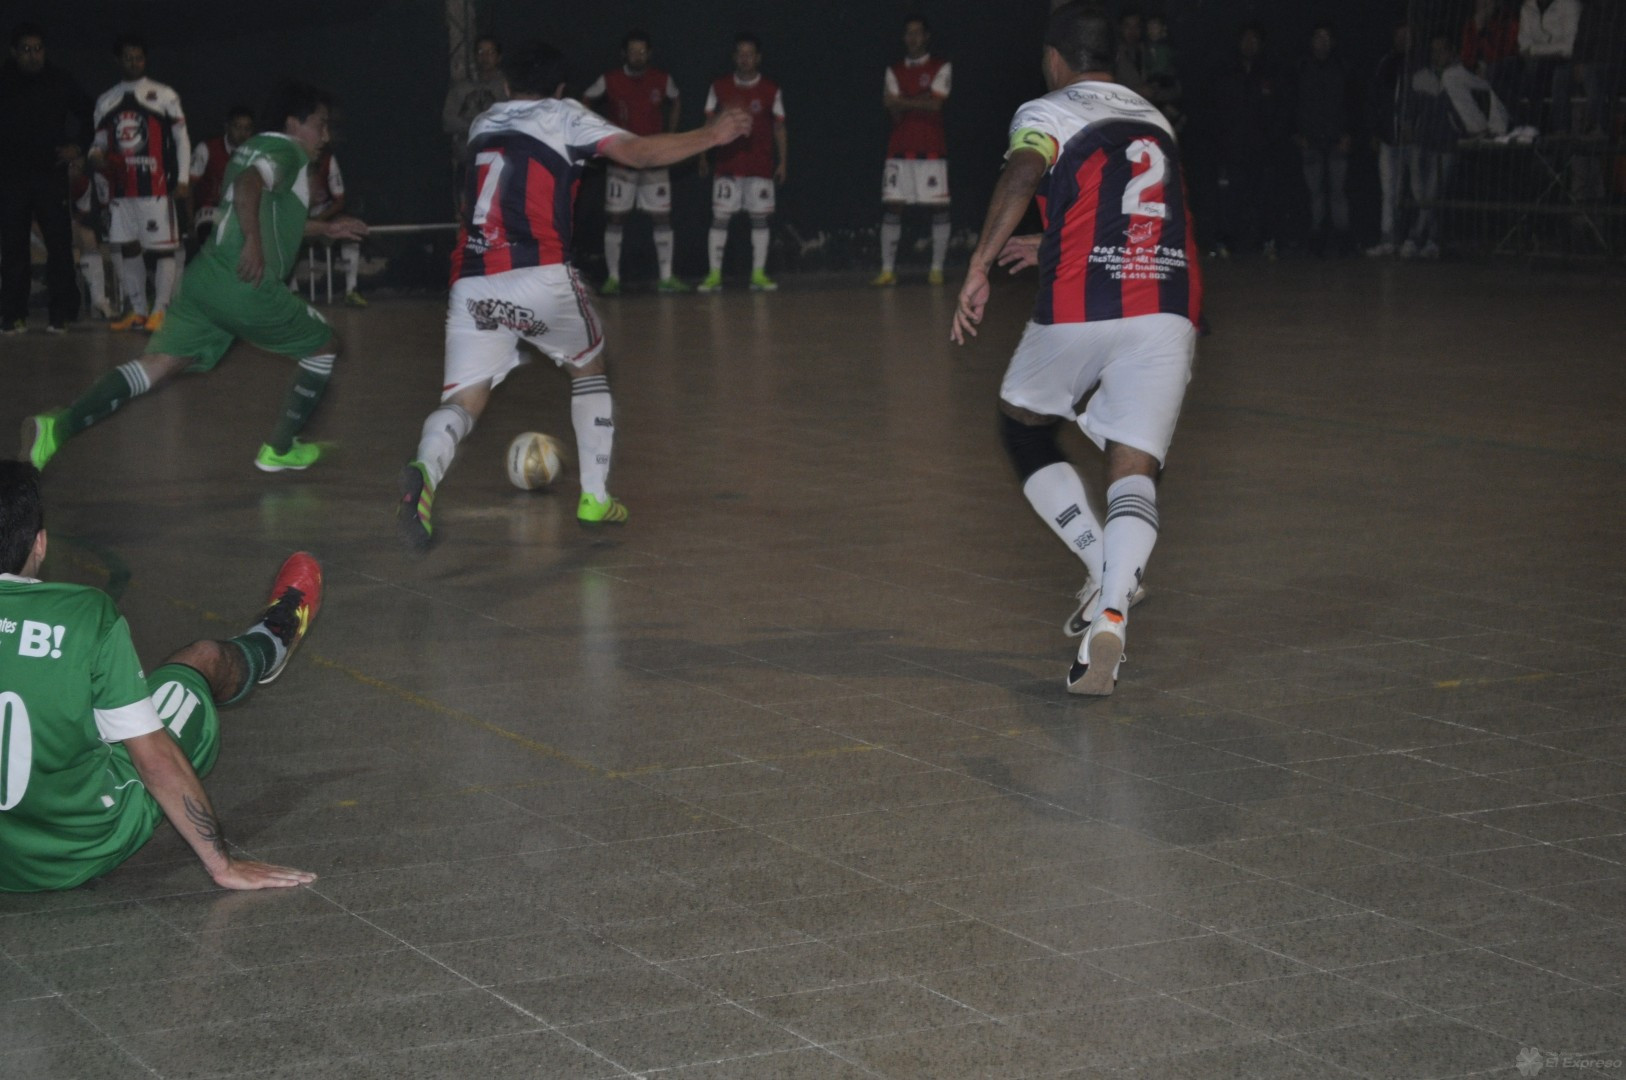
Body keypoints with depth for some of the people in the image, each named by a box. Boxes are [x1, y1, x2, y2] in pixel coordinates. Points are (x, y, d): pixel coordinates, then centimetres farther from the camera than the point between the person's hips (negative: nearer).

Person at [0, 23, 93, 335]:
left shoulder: (59, 81, 4)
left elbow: (86, 113, 16)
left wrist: (78, 145, 5)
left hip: (51, 172, 0)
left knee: (60, 244, -5)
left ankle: (61, 312, 0)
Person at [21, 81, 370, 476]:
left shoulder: (255, 147, 25)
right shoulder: (288, 151, -5)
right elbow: (249, 187, -26)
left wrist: (325, 228, 43)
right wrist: (255, 245, -30)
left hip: (204, 277, 8)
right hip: (247, 289, -8)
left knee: (156, 365, 0)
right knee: (324, 346, 14)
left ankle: (58, 427, -18)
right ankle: (280, 449, 21)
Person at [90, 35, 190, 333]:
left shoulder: (164, 96, 1)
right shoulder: (106, 101, 13)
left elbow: (181, 139, 1)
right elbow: (101, 141, 17)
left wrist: (182, 179, -6)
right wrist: (95, 154, -7)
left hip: (156, 188, -5)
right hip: (121, 188, 5)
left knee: (163, 248, -6)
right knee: (128, 248, 7)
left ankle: (160, 311, -5)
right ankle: (138, 311, 14)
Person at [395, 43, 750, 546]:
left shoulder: (482, 124, 24)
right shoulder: (564, 116, 10)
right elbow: (636, 152, -2)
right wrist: (710, 136, 5)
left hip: (472, 285, 3)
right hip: (540, 275, -3)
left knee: (463, 400, -2)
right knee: (589, 369, 23)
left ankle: (425, 469, -36)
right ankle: (594, 497, 20)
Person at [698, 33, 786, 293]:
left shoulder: (771, 90, 4)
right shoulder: (719, 87, 5)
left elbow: (779, 128, 7)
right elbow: (709, 123, 9)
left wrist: (782, 162, 3)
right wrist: (703, 155, 2)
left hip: (760, 166, 0)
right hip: (727, 164, 0)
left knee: (759, 218, 0)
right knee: (719, 218, -5)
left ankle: (758, 275, 5)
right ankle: (714, 275, -1)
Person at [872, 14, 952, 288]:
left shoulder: (941, 68, 4)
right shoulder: (894, 71, 13)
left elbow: (935, 104, -10)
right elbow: (895, 113, 2)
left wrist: (902, 102, -8)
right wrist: (920, 102, -10)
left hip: (932, 150, -3)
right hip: (899, 150, 3)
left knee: (939, 208, -4)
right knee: (891, 207, -4)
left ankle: (937, 269, 2)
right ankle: (888, 270, -3)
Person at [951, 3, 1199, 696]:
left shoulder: (1046, 114, 7)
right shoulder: (1154, 120, 27)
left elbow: (1022, 177, -16)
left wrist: (979, 267, -22)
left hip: (1081, 311, -4)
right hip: (1168, 307, 4)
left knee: (1021, 426, 22)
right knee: (1134, 472, -2)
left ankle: (1102, 566, 13)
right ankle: (1111, 614, -24)